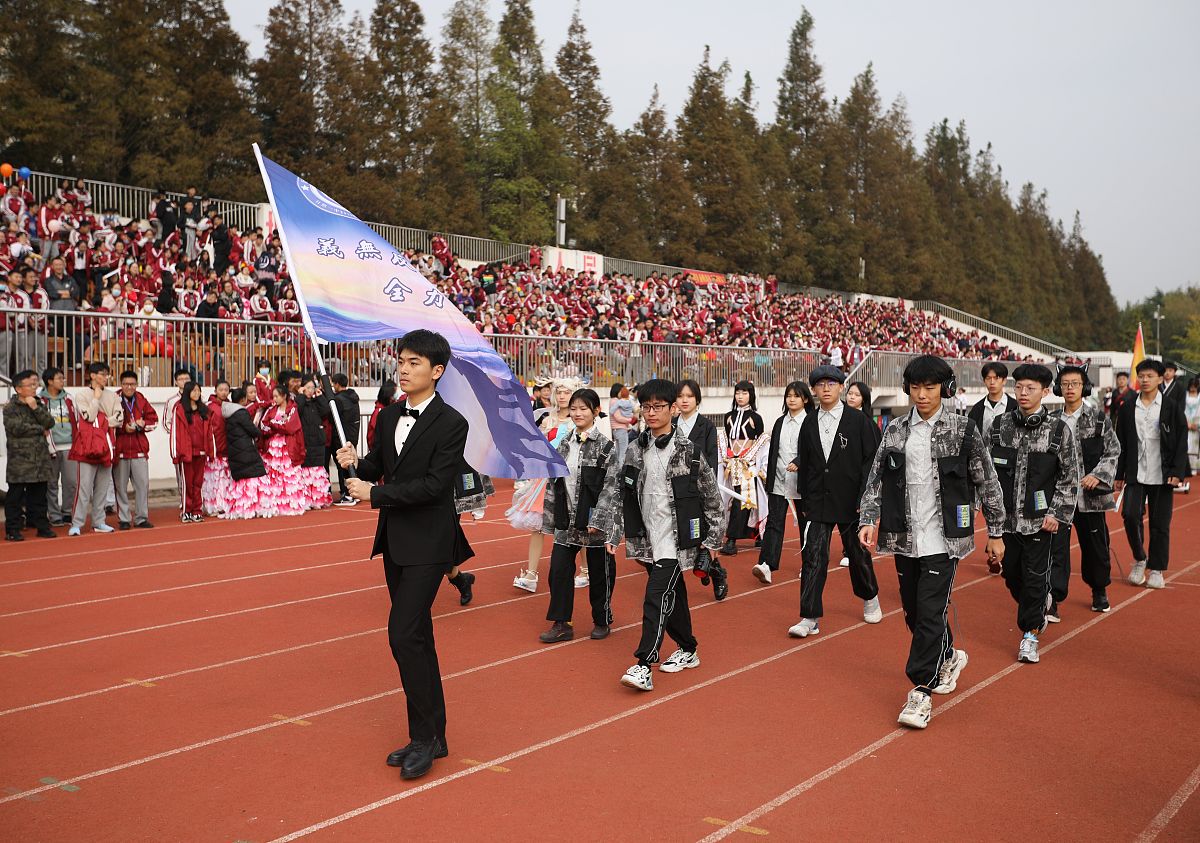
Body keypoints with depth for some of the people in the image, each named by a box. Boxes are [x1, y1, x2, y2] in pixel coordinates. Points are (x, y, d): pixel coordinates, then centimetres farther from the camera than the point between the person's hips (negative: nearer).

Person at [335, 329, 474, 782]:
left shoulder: (451, 423, -14)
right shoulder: (389, 416, 8)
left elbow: (434, 484, -20)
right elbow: (379, 467, 16)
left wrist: (374, 494, -17)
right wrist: (356, 463, -6)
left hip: (427, 543, -8)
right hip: (395, 539, 8)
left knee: (404, 632, -13)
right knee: (415, 636, 13)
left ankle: (424, 735, 1)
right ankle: (430, 736, 23)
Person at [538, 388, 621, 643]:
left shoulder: (605, 446, -8)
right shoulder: (564, 445, 8)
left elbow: (611, 487, -11)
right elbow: (553, 483, 11)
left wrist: (598, 520, -16)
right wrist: (550, 518, 8)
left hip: (595, 520, -4)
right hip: (566, 521, 5)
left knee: (599, 572, 8)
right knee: (559, 570, 1)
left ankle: (602, 621, 26)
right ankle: (561, 624, 11)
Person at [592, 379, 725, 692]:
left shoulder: (688, 451, -8)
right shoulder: (635, 449, 5)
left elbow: (712, 497, -2)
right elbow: (618, 491, 9)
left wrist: (711, 539, -1)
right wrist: (611, 533, 3)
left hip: (676, 539, -5)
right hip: (647, 537, 5)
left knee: (658, 597, -14)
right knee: (672, 595, 16)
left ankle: (644, 666, -14)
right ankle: (687, 651, 33)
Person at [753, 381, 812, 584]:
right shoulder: (780, 422, 12)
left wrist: (797, 462, -30)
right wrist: (769, 478, 14)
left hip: (801, 481, -3)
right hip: (778, 481, 4)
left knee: (806, 522, 9)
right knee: (774, 521, -7)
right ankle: (766, 565, -17)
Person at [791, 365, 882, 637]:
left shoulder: (858, 420, -4)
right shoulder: (809, 423, 5)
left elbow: (870, 460, -5)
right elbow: (805, 464, 9)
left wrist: (863, 499, -10)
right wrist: (805, 500, 7)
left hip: (851, 501, -2)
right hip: (818, 502, 2)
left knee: (857, 553, 13)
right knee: (813, 556, -6)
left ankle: (870, 599, 38)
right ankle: (810, 618, -3)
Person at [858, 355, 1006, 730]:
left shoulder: (963, 430, -4)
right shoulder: (895, 431, 5)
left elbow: (987, 483, 1)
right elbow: (877, 478, 7)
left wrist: (996, 533, 3)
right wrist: (868, 520, -6)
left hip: (943, 538, -4)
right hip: (904, 537, 4)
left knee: (931, 613, -8)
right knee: (913, 611, 14)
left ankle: (921, 691, 1)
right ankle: (948, 657, 41)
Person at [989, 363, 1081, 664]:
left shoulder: (1058, 430, -6)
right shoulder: (1000, 425, 3)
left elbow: (1070, 476, -3)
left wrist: (1057, 514, -8)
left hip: (1039, 519, -3)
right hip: (1006, 516, 3)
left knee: (1035, 577, 0)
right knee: (1011, 574, 13)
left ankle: (1030, 634, 14)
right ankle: (1039, 607, 42)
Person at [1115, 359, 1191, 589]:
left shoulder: (1172, 406, 1)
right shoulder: (1128, 408, 6)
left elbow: (1182, 441, 0)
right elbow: (1121, 443, 9)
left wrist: (1177, 472, -9)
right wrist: (1119, 475, 6)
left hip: (1162, 474, -1)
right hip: (1135, 473, 1)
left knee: (1160, 524, 3)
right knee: (1130, 515, -12)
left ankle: (1156, 570, 16)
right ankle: (1139, 559, 11)